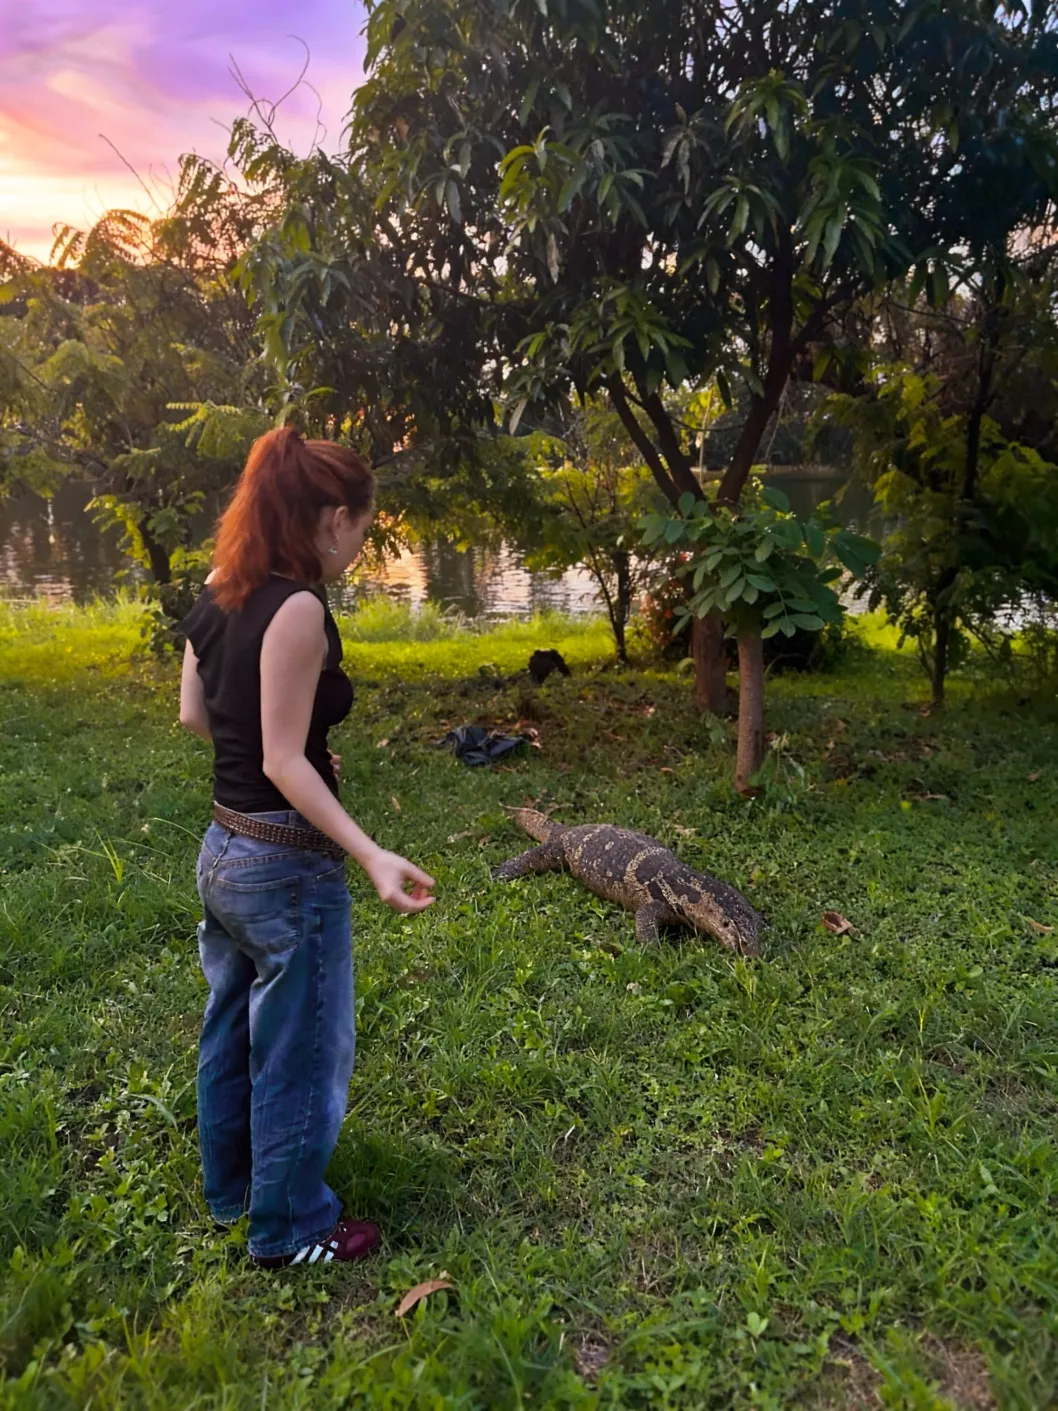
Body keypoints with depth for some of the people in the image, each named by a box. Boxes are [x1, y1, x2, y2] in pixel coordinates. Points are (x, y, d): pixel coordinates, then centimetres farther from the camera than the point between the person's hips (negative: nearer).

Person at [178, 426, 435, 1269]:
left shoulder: (217, 595, 2)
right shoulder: (297, 609, -23)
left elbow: (195, 716, 10)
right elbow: (284, 765, -24)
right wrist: (371, 856, -29)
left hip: (224, 851, 9)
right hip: (285, 865, -9)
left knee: (233, 1035, 25)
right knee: (298, 1051, 11)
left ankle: (232, 1191, 45)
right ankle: (289, 1229, 30)